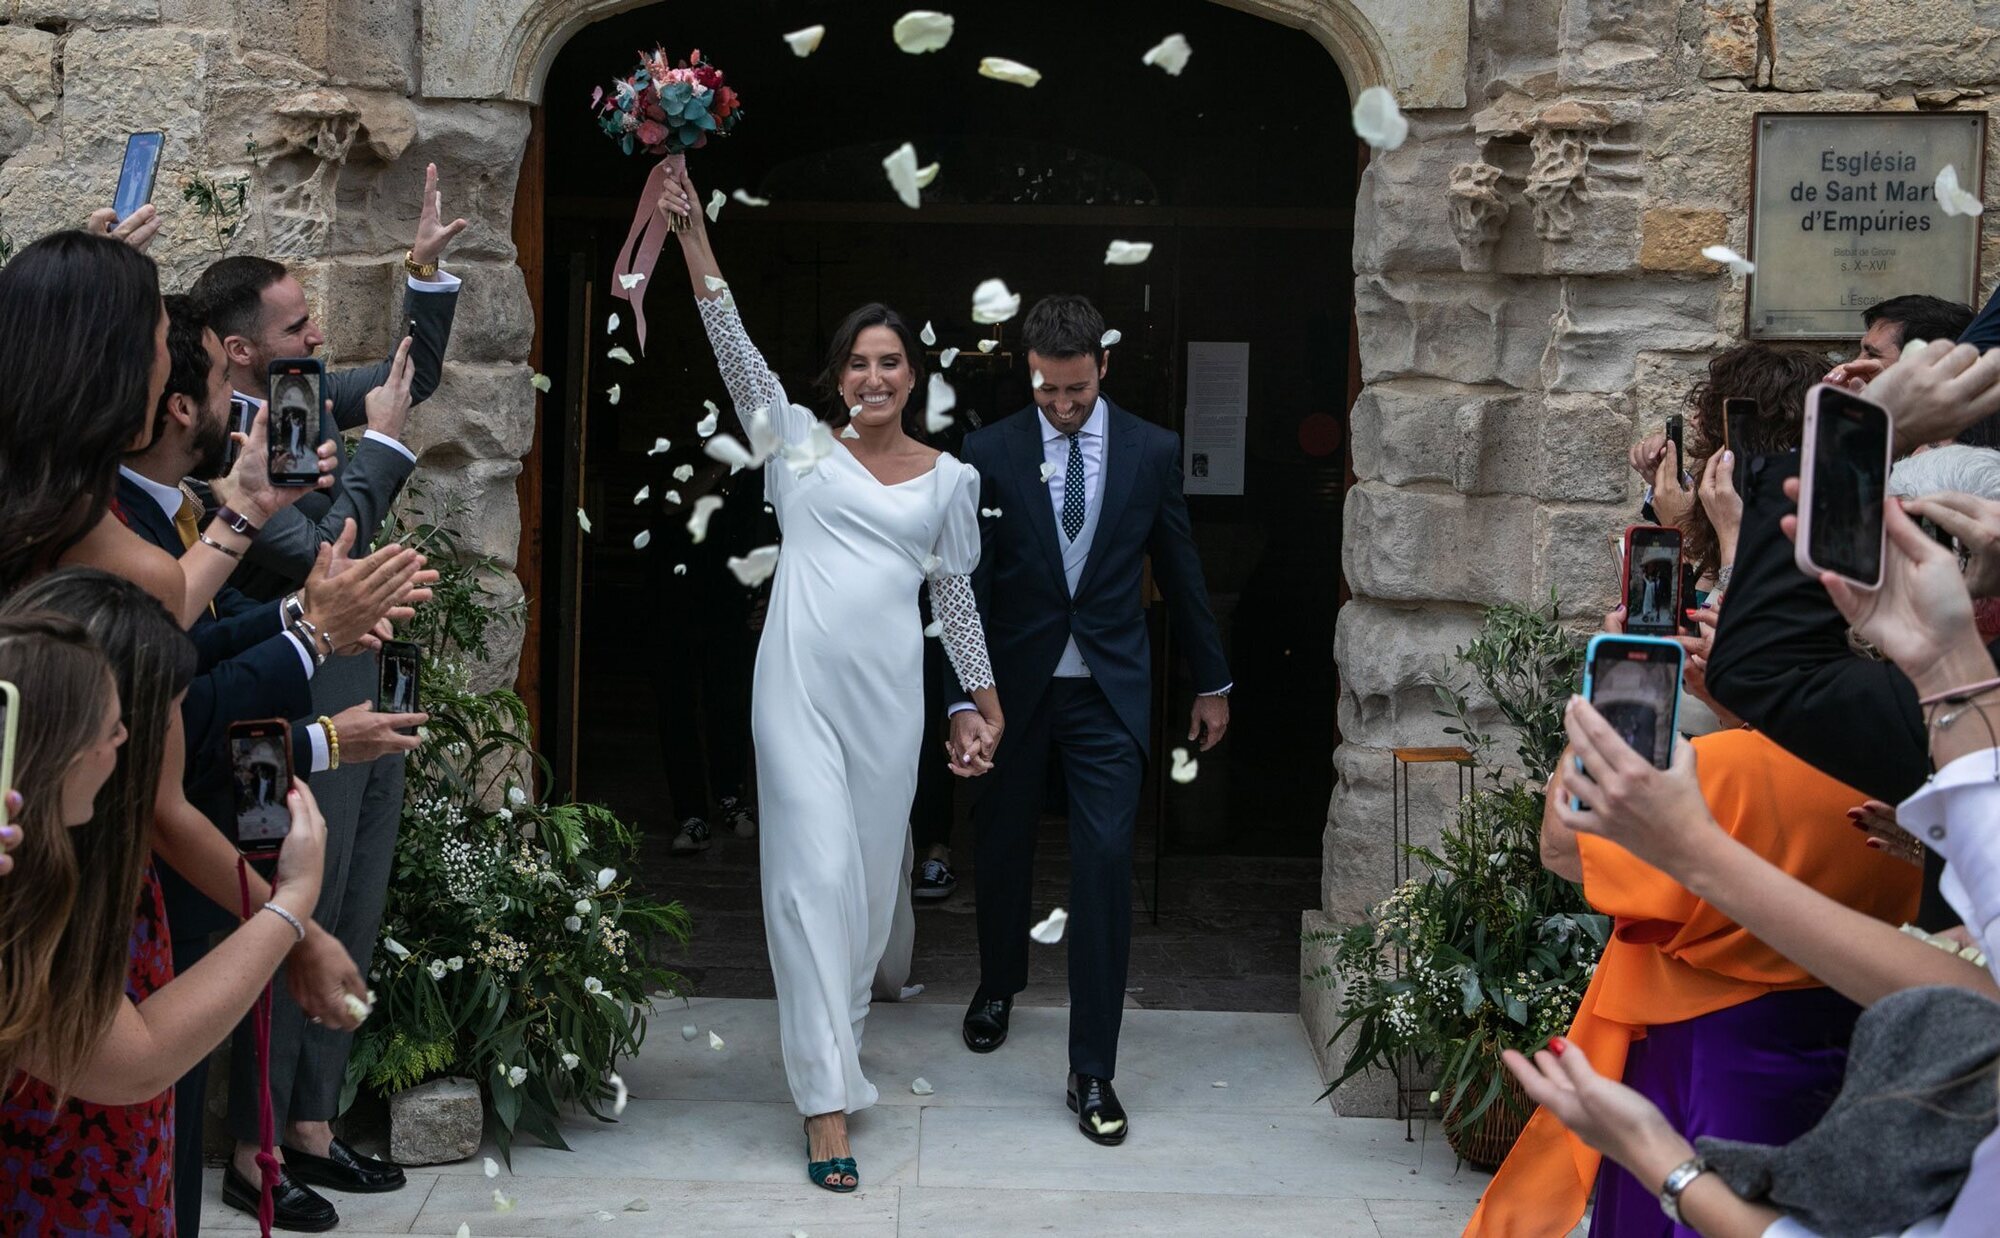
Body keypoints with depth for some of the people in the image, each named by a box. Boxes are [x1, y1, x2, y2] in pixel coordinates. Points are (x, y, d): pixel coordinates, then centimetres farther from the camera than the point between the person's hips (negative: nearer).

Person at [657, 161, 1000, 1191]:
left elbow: (956, 593, 18)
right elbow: (735, 348, -4)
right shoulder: (803, 445, 5)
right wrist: (692, 232, -14)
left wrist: (986, 694, 20)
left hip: (889, 690, 2)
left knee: (872, 868, 10)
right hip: (799, 681, -2)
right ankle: (827, 1096, -6)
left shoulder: (949, 478, 9)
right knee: (815, 872, -7)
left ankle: (834, 1026, 34)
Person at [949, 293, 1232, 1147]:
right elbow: (966, 586, -9)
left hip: (1108, 691, 0)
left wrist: (1212, 681, 14)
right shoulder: (989, 454, -7)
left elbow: (1179, 571, 8)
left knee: (1105, 866, -8)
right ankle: (1000, 981, 47)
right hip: (1015, 685, 1)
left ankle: (1093, 1071, -1)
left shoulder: (1152, 451, -1)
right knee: (1002, 846, 17)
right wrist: (963, 702, -18)